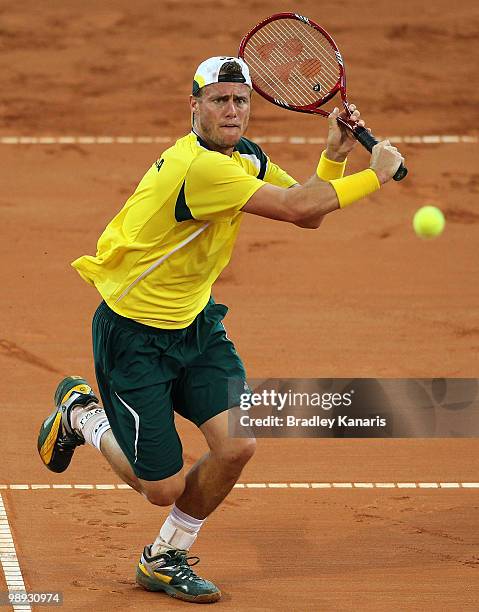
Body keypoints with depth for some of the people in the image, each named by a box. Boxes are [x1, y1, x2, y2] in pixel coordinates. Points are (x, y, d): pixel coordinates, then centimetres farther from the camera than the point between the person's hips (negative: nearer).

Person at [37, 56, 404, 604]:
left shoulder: (245, 157, 1)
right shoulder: (198, 167, -30)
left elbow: (307, 215, 6)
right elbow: (295, 207, -32)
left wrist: (335, 153, -10)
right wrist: (376, 174, -23)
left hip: (197, 323, 8)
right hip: (134, 336, -8)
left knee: (236, 445, -10)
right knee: (163, 488, -3)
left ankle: (164, 558, 15)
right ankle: (79, 412, 27)